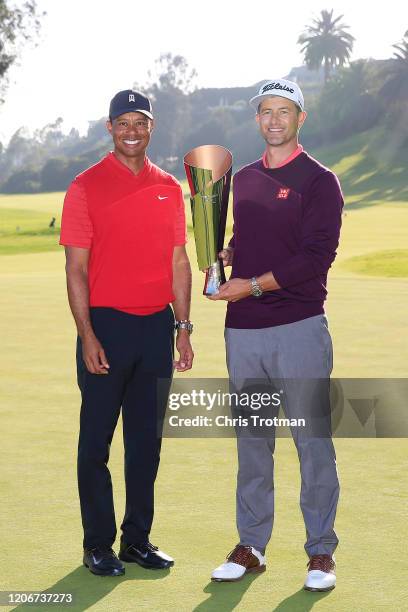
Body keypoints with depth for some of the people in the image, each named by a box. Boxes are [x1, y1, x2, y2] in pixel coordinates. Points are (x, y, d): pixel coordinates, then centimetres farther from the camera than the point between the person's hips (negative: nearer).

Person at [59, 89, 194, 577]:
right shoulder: (86, 187, -4)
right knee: (96, 440, 3)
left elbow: (178, 262, 13)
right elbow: (76, 268, -7)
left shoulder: (169, 188, 10)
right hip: (106, 326, -4)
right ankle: (98, 545, 12)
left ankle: (137, 538, 21)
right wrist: (87, 335, -13)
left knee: (147, 439, 10)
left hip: (157, 326, 4)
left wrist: (183, 327, 6)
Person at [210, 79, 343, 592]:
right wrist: (226, 255, 4)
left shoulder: (318, 181, -3)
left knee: (313, 442, -1)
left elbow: (316, 258, -13)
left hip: (299, 328, -6)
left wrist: (251, 286, -15)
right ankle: (250, 547, 19)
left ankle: (321, 553, 6)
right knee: (251, 442, 11)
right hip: (243, 332, 6)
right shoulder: (243, 179, 16)